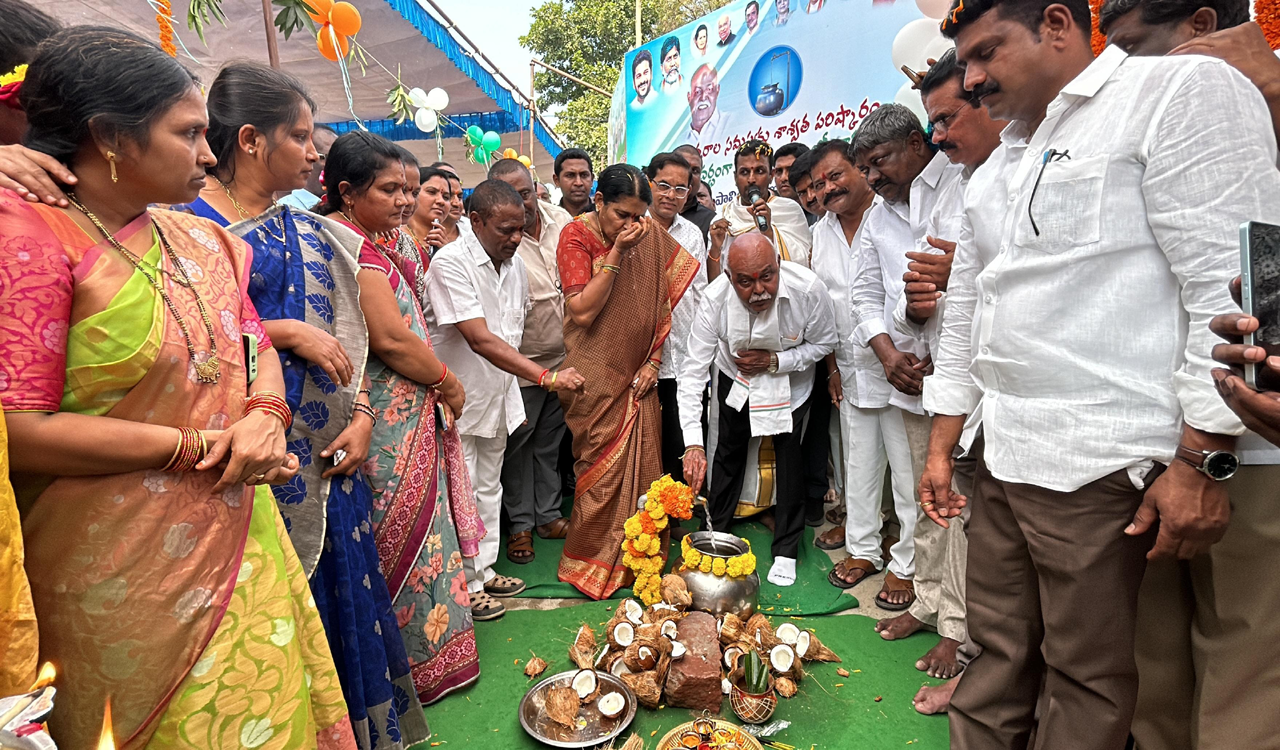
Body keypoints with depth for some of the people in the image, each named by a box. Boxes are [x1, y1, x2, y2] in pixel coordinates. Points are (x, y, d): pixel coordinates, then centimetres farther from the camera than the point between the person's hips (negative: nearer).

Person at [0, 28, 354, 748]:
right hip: (122, 581, -6)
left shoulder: (200, 240, 9)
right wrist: (197, 445, -16)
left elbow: (257, 345, 13)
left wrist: (265, 416, -8)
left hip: (240, 546, 6)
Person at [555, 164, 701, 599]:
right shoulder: (577, 236, -8)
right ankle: (590, 564, 20)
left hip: (637, 376, 4)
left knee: (641, 466, 6)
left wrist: (653, 361, -1)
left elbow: (662, 303, 8)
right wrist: (616, 252, -20)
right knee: (603, 468, 0)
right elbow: (582, 311, -18)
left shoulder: (650, 237, 4)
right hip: (596, 378, -4)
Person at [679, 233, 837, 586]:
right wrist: (693, 443, -40)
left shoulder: (808, 288, -35)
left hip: (790, 380, 0)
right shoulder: (715, 298, -34)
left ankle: (786, 551, 18)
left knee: (790, 455, 0)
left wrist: (775, 361, -30)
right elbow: (693, 371, -32)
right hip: (736, 378, 1)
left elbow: (824, 343, -15)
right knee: (729, 451, 12)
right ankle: (716, 534, 33)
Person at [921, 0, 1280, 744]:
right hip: (1001, 455, 7)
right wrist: (941, 449, 15)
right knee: (998, 653, 15)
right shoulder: (995, 172, 17)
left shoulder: (1181, 91, -3)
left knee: (1088, 679, 8)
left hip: (1100, 464, -6)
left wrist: (1201, 462, -15)